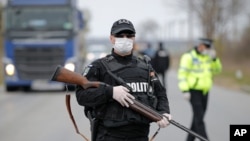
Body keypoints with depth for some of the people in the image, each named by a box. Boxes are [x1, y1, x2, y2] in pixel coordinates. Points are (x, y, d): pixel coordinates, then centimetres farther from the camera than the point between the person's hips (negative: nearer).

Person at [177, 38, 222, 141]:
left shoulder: (208, 57, 13)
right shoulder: (189, 57, -10)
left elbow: (217, 70, 13)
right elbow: (182, 74, -13)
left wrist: (214, 59, -4)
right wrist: (185, 90, -19)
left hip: (204, 91, 8)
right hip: (193, 91, -8)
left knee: (198, 117, 11)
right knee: (199, 118, -12)